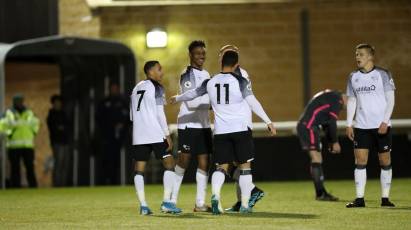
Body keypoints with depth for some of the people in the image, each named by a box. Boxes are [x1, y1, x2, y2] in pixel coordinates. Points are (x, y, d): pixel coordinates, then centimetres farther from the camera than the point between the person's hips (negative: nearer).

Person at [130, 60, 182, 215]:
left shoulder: (136, 88, 18)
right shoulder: (156, 87, -3)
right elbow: (159, 113, -11)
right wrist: (167, 135, -10)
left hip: (139, 135, 7)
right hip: (156, 134, -6)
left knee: (139, 169, 5)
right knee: (169, 164, 0)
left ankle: (143, 205, 0)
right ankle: (167, 202, -9)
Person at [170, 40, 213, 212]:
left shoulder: (206, 75, 17)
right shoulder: (187, 75, -8)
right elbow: (191, 103, -17)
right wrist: (211, 99, -18)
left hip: (204, 125, 7)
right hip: (188, 124, -7)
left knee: (204, 162, 2)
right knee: (184, 161, -6)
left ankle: (200, 203, 5)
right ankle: (172, 199, 3)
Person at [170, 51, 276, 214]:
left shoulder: (210, 82, 5)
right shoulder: (240, 81, -6)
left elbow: (193, 93, 20)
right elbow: (253, 103, -12)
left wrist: (177, 99, 39)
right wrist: (268, 122, -10)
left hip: (221, 131, 3)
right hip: (240, 129, -3)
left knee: (221, 166, 7)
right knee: (245, 166, 8)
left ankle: (215, 194, -20)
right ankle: (245, 204, 7)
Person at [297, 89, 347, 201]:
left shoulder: (329, 97, 25)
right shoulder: (337, 100, -6)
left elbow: (327, 122, 26)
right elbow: (332, 122, -12)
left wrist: (331, 142, 22)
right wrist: (335, 142, -4)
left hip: (303, 126, 10)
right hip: (309, 127, -10)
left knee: (317, 159, 12)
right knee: (316, 159, -10)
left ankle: (321, 193, 14)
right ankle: (320, 193, -11)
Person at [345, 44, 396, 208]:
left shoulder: (383, 74, -4)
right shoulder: (353, 77, 8)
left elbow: (390, 99, -5)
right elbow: (351, 101, 12)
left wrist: (385, 121, -14)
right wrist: (349, 124, 3)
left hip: (381, 126, -3)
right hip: (361, 126, 3)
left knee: (385, 162, 0)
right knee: (360, 161, -4)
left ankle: (385, 198, 8)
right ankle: (359, 199, -2)